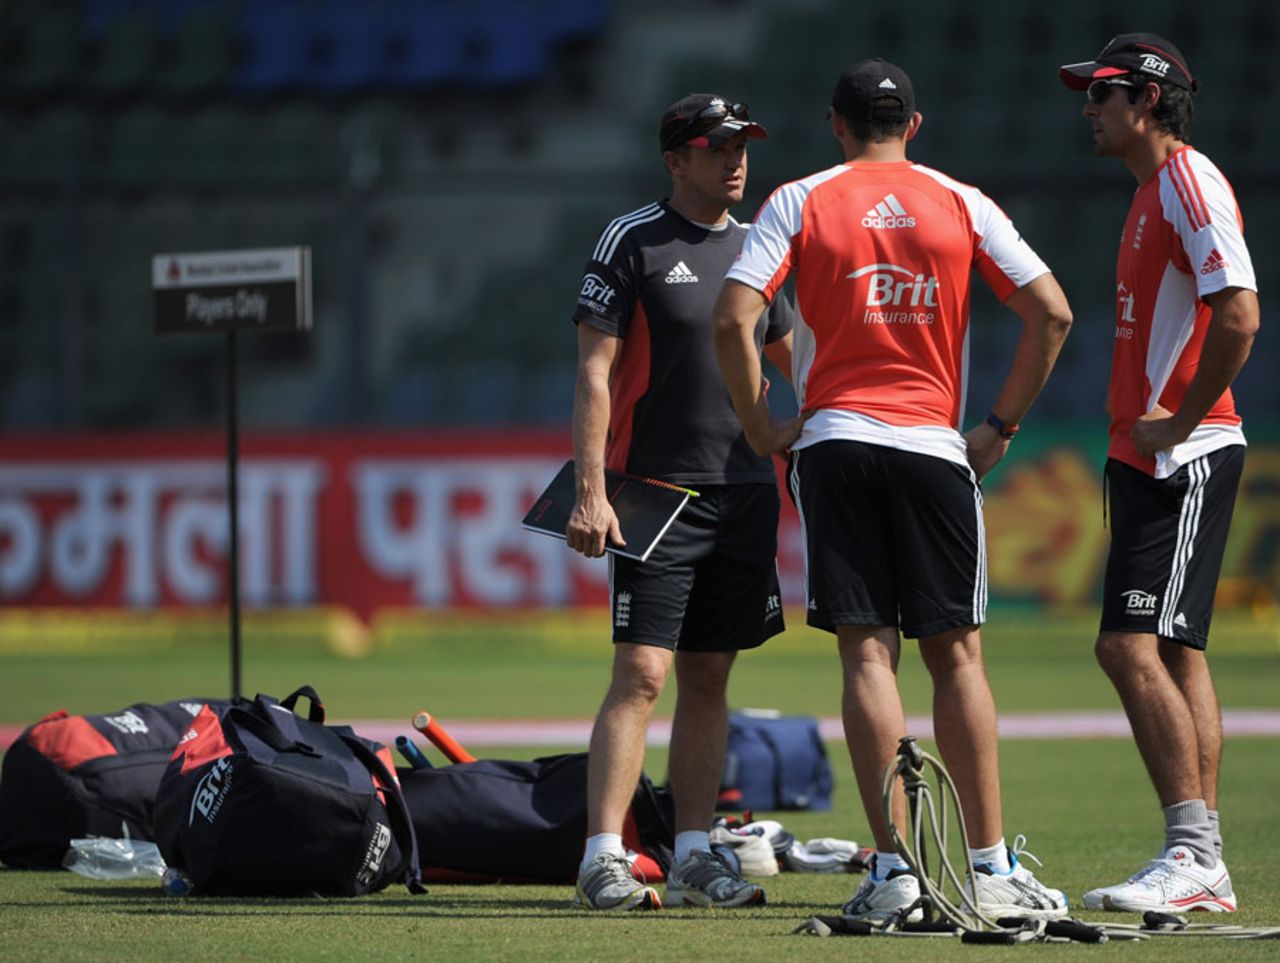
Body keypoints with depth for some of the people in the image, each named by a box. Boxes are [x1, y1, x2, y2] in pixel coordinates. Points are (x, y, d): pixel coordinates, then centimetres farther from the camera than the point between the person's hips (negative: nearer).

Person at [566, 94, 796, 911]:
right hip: (660, 490, -6)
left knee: (709, 679, 8)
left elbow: (795, 355, 29)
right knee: (643, 674, -12)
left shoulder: (756, 247, 14)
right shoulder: (632, 241, -3)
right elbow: (594, 372, -7)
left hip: (747, 490, 6)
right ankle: (604, 859, -14)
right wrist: (590, 491, -15)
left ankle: (694, 857, 12)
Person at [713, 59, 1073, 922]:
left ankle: (894, 871, -8)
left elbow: (733, 317, -7)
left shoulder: (800, 203, 4)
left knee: (868, 653, -2)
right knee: (957, 654, 5)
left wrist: (760, 425, 3)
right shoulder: (961, 205, 7)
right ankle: (991, 867, 1)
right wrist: (1002, 426, 6)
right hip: (937, 447, 1)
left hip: (835, 440, -1)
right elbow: (1052, 311, 0)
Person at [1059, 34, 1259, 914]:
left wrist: (1180, 421, -18)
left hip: (1187, 457, -11)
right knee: (1176, 649, 9)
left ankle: (1193, 851, -16)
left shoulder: (1190, 182, -12)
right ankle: (1205, 868, 11)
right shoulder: (1153, 191, 19)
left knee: (1132, 644, -16)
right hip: (1150, 456, 11)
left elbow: (1239, 315, -23)